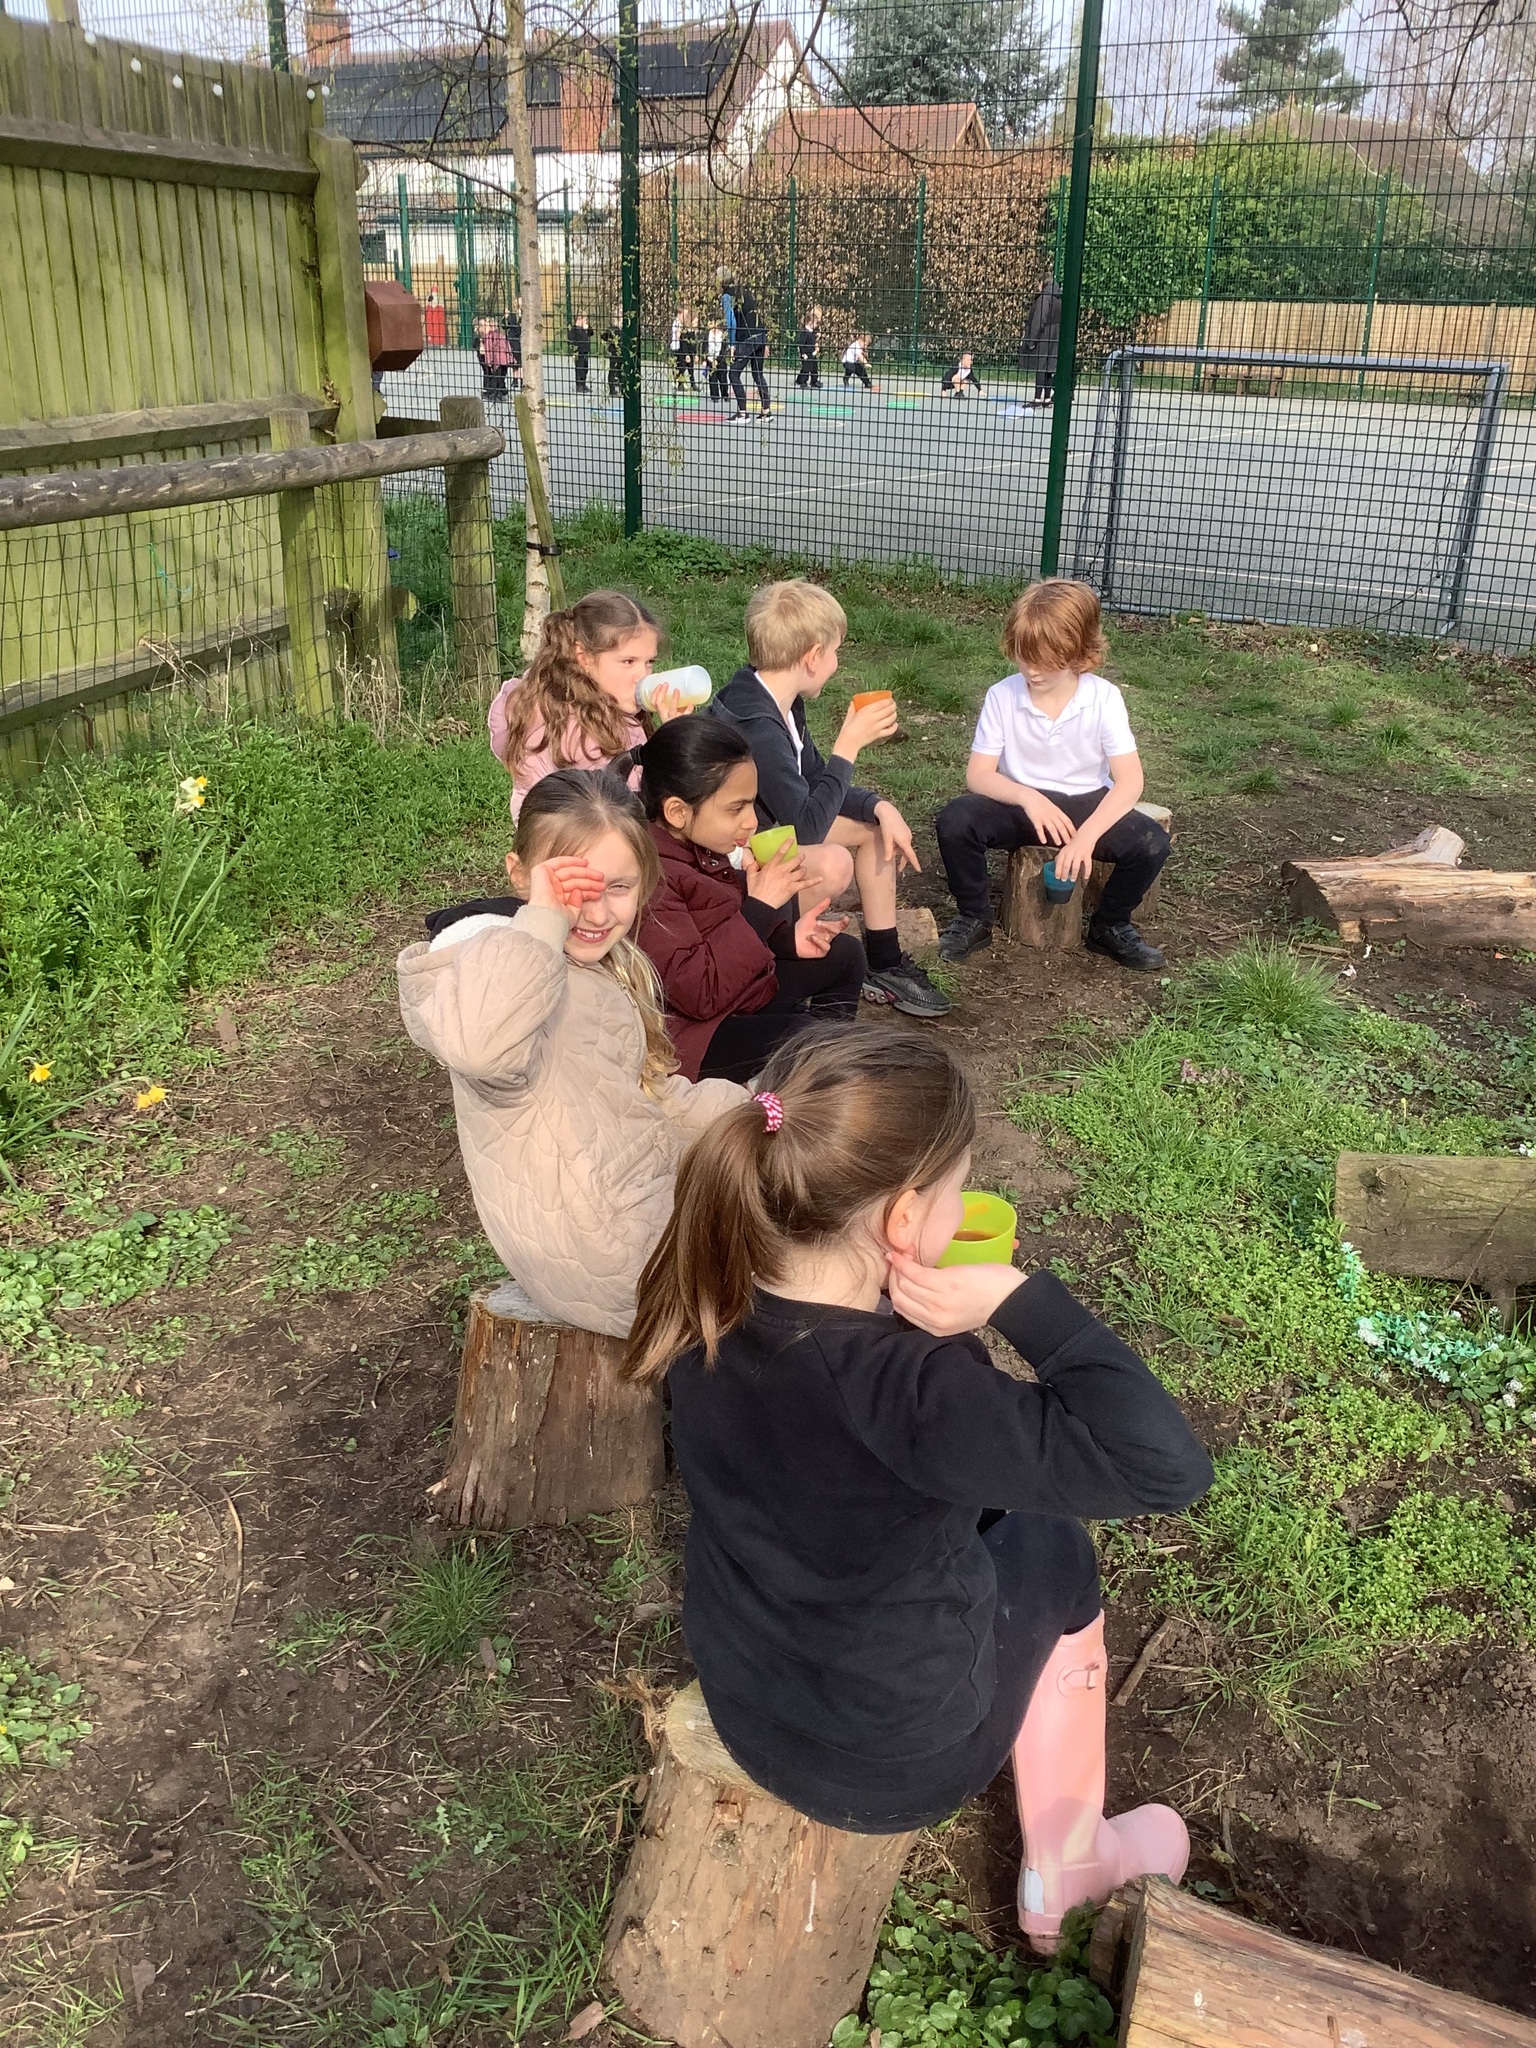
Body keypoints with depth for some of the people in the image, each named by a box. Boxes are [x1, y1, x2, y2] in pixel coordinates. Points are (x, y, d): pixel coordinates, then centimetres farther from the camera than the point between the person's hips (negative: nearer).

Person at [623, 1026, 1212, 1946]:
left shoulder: (712, 1301, -18)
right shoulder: (909, 1389, -39)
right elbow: (1167, 1468, -36)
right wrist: (1022, 1299, -34)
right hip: (892, 1766, -5)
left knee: (983, 1503, 24)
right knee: (1052, 1551, 20)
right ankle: (1065, 1874, 40)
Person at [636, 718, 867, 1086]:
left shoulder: (697, 847, -1)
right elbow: (698, 993, -32)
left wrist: (788, 939, -5)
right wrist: (761, 906, -28)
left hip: (729, 991, 10)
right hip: (686, 1031, -10)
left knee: (845, 954, 14)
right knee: (803, 1035, -30)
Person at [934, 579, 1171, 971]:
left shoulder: (1103, 698, -13)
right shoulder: (1002, 695, -11)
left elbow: (1130, 779, -18)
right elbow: (978, 774, -11)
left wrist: (1087, 835, -32)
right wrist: (1028, 797, -31)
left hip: (1085, 804, 0)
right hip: (1021, 802, 0)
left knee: (1151, 842, -26)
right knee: (954, 821, -28)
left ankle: (1109, 926, 4)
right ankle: (974, 918, -1)